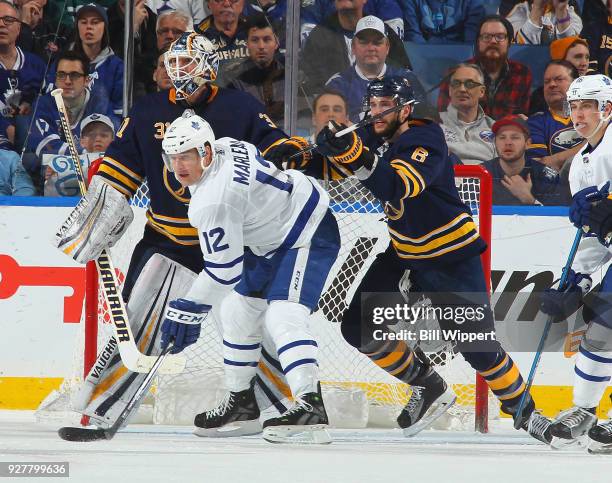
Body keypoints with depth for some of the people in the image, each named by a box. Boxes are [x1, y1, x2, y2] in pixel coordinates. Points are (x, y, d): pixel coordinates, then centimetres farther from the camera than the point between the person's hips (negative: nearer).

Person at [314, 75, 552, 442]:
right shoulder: (386, 140, -1)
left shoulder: (425, 139, -24)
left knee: (478, 348, -7)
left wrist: (355, 155, -53)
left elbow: (398, 187, -42)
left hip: (451, 258, -7)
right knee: (359, 328, -3)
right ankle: (429, 388, 12)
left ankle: (524, 410, 16)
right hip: (404, 254, 8)